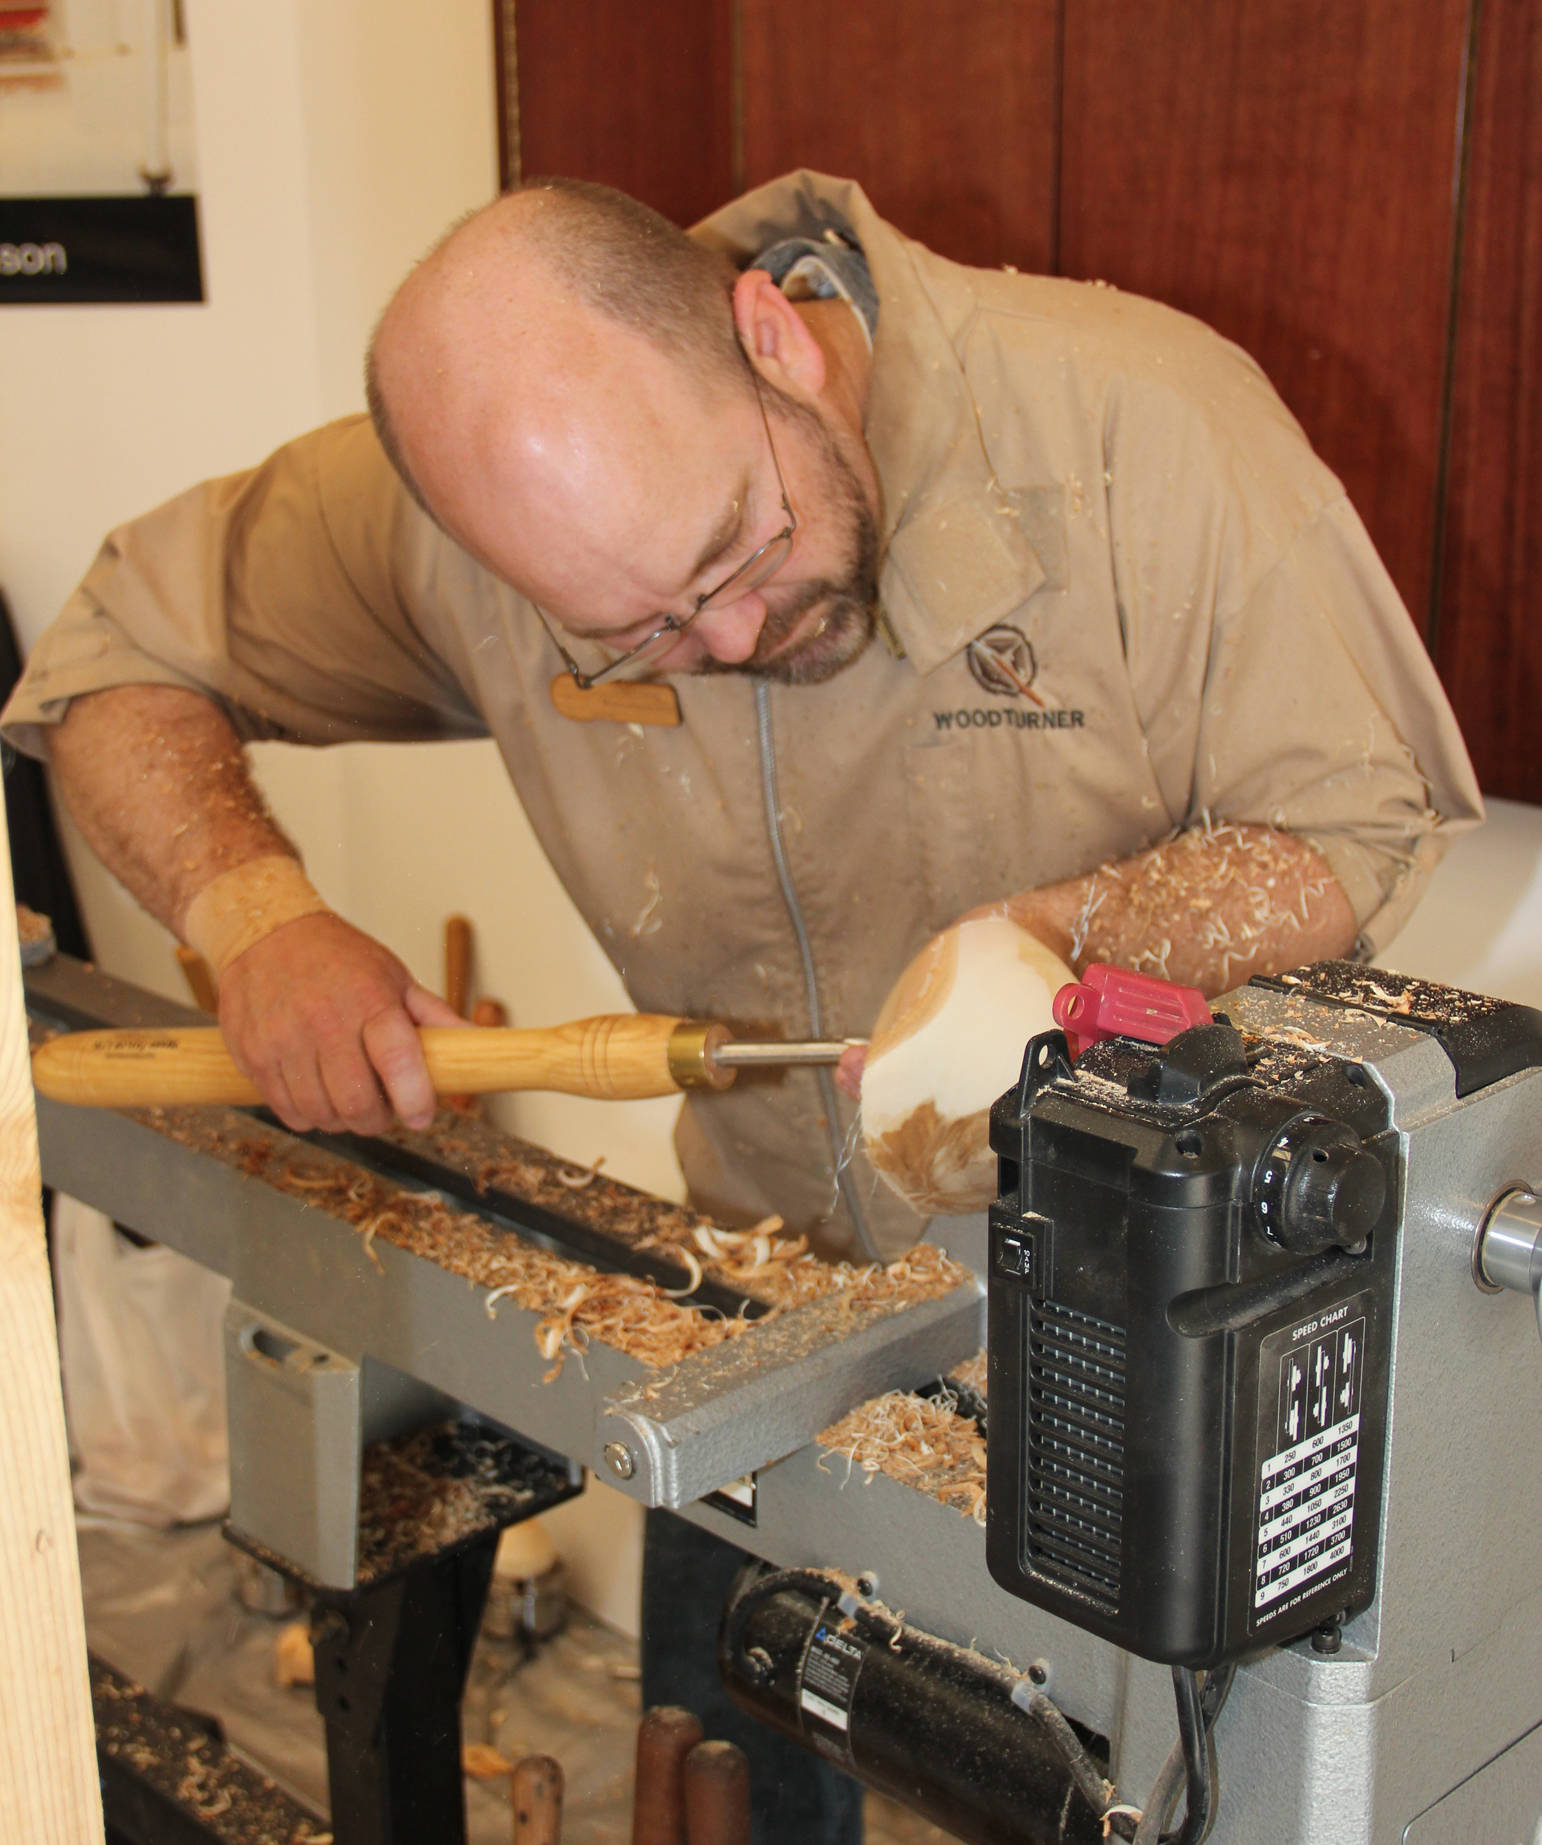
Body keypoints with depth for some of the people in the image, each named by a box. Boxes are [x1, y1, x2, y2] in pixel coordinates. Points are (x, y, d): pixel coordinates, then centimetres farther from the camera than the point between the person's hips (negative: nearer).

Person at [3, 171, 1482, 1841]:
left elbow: (1360, 827, -15)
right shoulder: (492, 480, -17)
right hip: (776, 1279, 3)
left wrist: (1069, 927, -33)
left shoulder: (1142, 422, -24)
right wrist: (256, 913, -23)